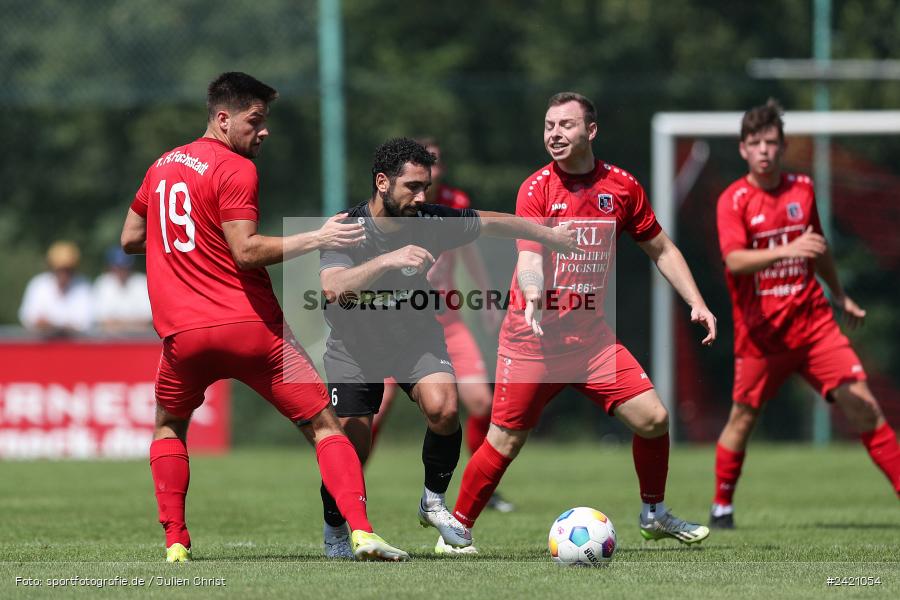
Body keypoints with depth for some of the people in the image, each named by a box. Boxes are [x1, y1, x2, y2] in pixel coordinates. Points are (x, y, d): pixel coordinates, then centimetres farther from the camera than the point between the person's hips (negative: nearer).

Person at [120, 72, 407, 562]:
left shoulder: (162, 166, 14)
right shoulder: (236, 169, -7)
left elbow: (130, 239, 23)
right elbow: (246, 250, -16)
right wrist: (316, 240, -14)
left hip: (183, 334, 5)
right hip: (251, 328, -5)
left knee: (169, 427, 28)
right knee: (323, 425, 0)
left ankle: (175, 542, 16)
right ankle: (360, 531, -16)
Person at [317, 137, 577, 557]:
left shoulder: (431, 223, -15)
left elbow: (493, 223, 2)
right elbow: (333, 287, -43)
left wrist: (549, 235, 10)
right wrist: (389, 259, -54)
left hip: (416, 334, 2)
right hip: (355, 343, -2)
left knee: (443, 408, -26)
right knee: (350, 453, -9)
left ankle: (433, 502, -2)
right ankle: (335, 529, 21)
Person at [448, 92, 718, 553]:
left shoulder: (622, 187, 4)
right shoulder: (536, 189, -8)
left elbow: (661, 250, 15)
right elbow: (529, 255, -21)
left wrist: (697, 304, 6)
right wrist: (532, 298, -42)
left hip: (591, 336, 4)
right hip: (533, 338, -3)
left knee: (653, 418, -6)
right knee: (505, 442, -6)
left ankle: (654, 515, 15)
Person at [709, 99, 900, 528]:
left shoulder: (802, 189, 8)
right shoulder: (733, 200, -7)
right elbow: (735, 259, -23)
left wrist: (840, 295, 35)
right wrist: (788, 250, -37)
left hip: (813, 321, 3)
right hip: (760, 331, -3)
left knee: (861, 403, -7)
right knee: (743, 417, 5)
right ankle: (721, 506, 22)